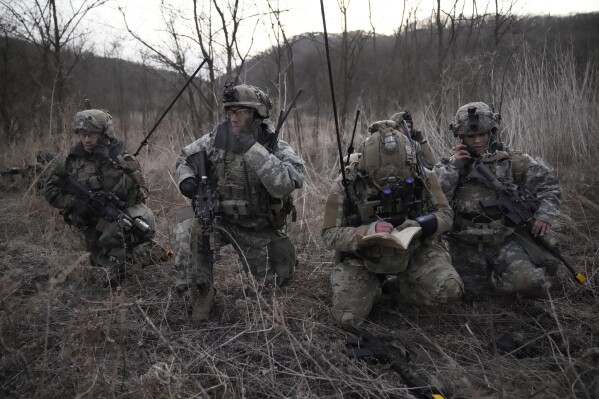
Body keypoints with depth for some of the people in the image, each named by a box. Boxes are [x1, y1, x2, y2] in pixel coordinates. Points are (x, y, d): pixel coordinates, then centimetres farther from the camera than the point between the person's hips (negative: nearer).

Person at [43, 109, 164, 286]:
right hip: (93, 221, 5)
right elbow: (50, 189, 3)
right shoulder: (73, 158, 1)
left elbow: (126, 190, -25)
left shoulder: (121, 157, -11)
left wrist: (106, 162, -28)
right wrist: (75, 203, -13)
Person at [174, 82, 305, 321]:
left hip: (259, 228, -1)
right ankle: (199, 294, -10)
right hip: (219, 218, 1)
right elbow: (185, 157, 8)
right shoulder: (217, 138, -8)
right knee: (189, 228, -29)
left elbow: (285, 184, -37)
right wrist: (186, 178, -14)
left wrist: (253, 149, -39)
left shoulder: (278, 150, -16)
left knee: (276, 279, -1)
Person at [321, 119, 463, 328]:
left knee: (448, 290, -21)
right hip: (362, 259, -1)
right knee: (348, 317, -16)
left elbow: (445, 214, -4)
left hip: (414, 251, 2)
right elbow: (330, 235, -18)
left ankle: (399, 286, 9)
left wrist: (421, 224, -28)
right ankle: (371, 286, 17)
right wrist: (367, 232, -38)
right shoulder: (345, 187, -22)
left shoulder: (422, 177, -16)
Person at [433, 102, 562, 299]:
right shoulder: (451, 165, 4)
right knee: (473, 292, -3)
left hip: (505, 240, -1)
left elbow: (547, 183, 8)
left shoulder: (512, 161, 1)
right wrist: (453, 165, -13)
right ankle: (491, 272, 30)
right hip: (466, 245, 1)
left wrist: (545, 215, -7)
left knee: (529, 281, -22)